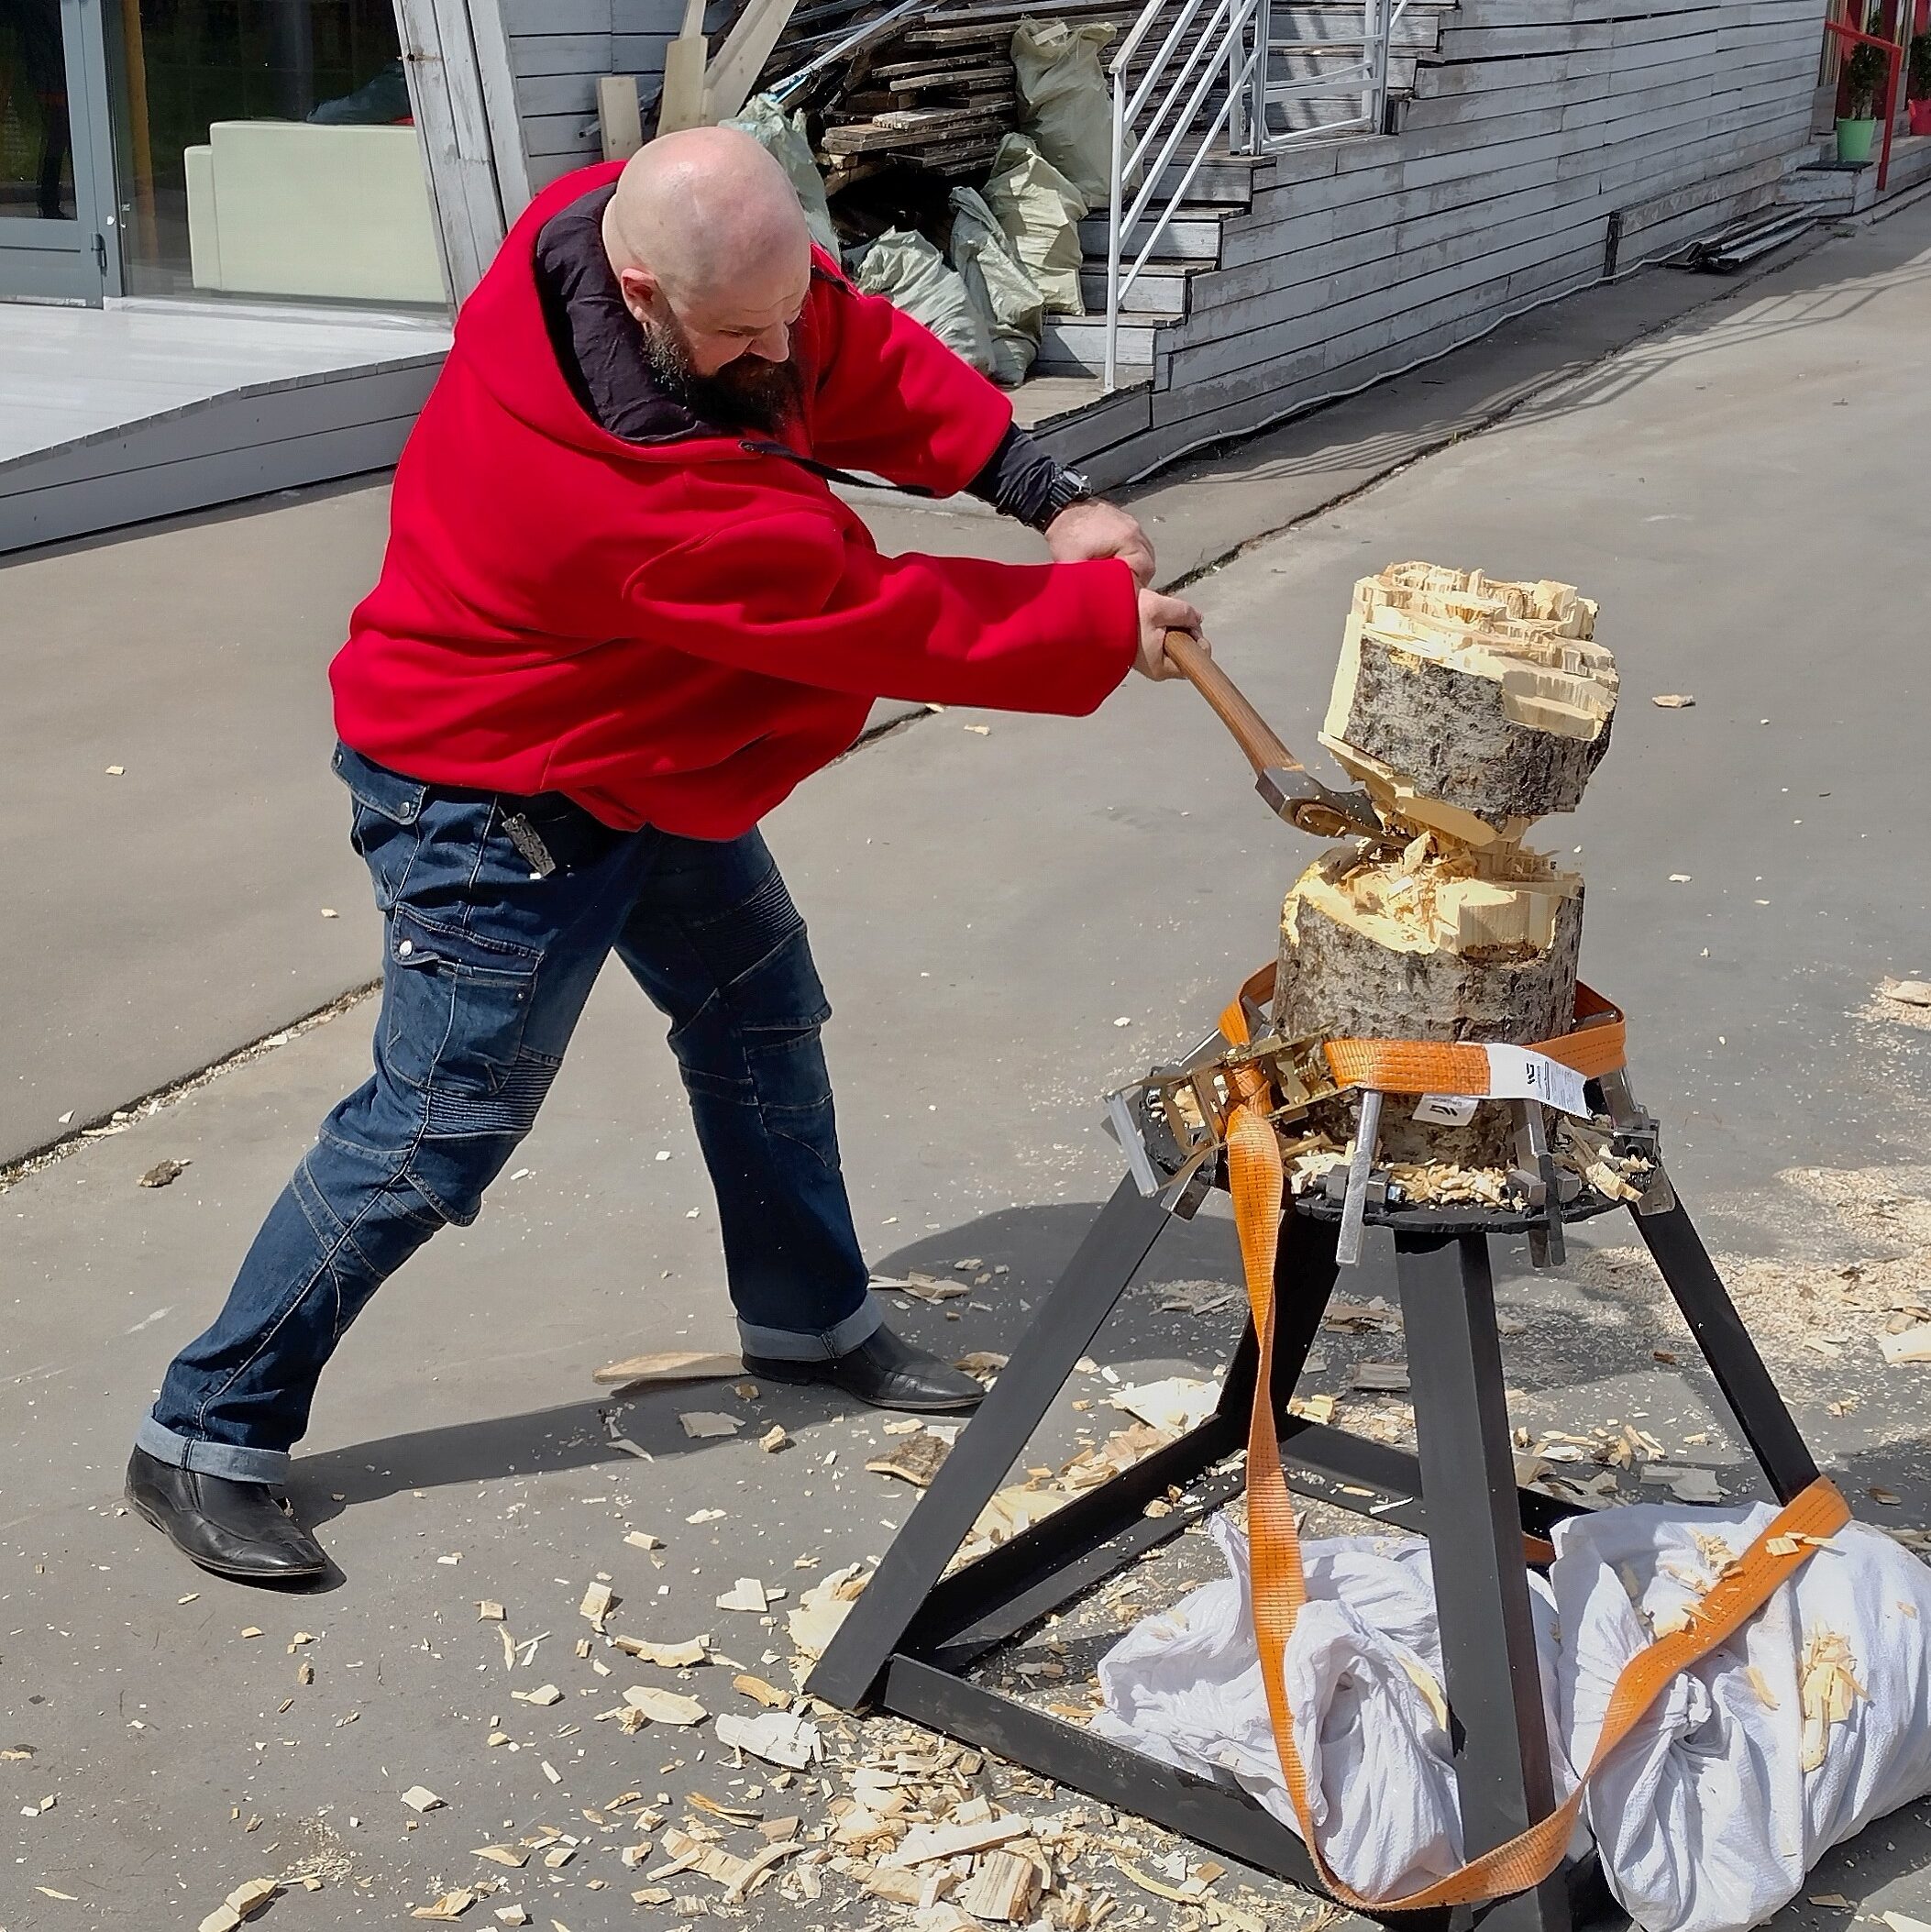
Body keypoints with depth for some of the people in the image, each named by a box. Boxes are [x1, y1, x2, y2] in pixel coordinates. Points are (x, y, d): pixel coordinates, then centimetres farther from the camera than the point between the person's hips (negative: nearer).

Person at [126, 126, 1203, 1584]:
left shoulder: (690, 250, -17)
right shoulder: (631, 496, -39)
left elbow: (864, 361, -8)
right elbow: (883, 621, -29)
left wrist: (1048, 498, -19)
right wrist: (1101, 622, -18)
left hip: (650, 746, 9)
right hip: (496, 802, -9)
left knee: (763, 1022, 17)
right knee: (436, 1133, -3)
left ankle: (810, 1319, 36)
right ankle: (207, 1439, 12)